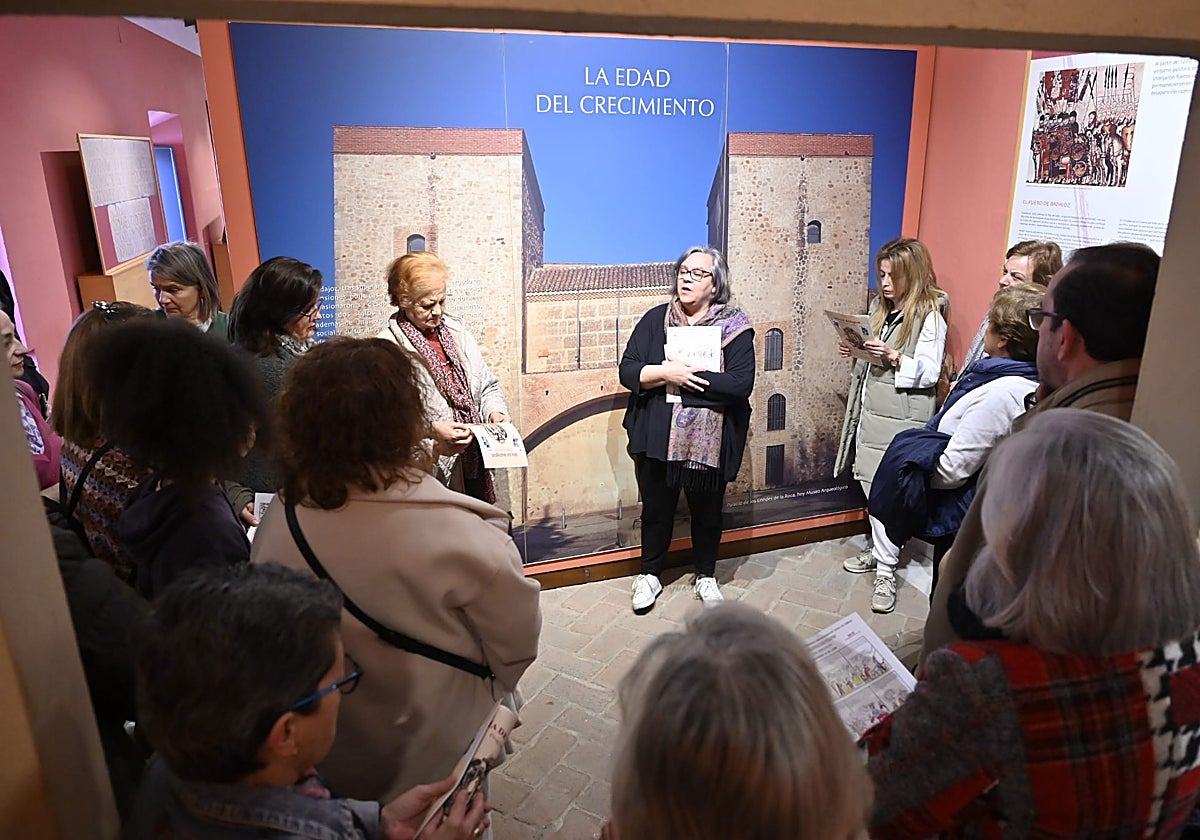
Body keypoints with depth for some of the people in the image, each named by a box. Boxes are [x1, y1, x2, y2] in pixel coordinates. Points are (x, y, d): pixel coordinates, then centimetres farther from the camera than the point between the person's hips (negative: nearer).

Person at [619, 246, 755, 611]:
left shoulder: (734, 326, -5)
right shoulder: (655, 319, 2)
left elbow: (740, 384, -17)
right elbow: (628, 371, -4)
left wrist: (681, 377, -18)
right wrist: (667, 373, -20)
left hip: (709, 441, -1)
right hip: (656, 438, 2)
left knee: (707, 510, 15)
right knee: (656, 508, 14)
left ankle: (705, 575, 38)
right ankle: (649, 575, 35)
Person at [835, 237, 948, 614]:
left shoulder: (929, 317, -8)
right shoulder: (879, 307, 14)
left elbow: (928, 373, -12)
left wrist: (894, 357, -25)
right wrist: (856, 352, 4)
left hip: (903, 418, -7)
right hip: (871, 411, 7)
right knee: (869, 482, 11)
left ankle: (886, 571, 2)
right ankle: (878, 550, 28)